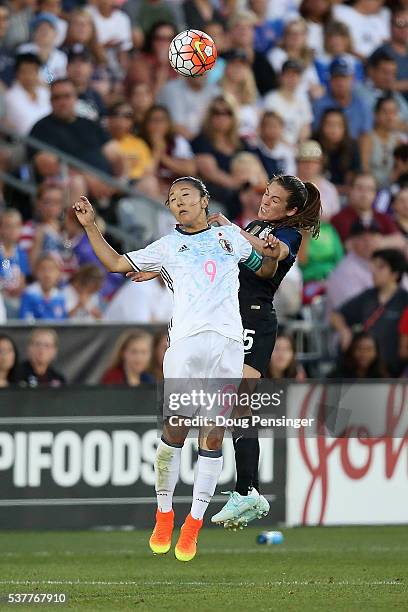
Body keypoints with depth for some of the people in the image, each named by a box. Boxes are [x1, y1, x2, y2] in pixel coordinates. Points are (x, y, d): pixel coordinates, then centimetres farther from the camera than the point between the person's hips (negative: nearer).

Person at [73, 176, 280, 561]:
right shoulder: (167, 246, 19)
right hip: (186, 339, -1)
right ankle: (163, 516, 4)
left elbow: (265, 270, 32)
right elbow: (115, 263, 18)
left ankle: (193, 525, 3)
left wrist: (272, 254, 10)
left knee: (213, 436, -2)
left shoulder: (230, 236, 21)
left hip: (228, 342, 1)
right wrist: (90, 226, 11)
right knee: (175, 429, -10)